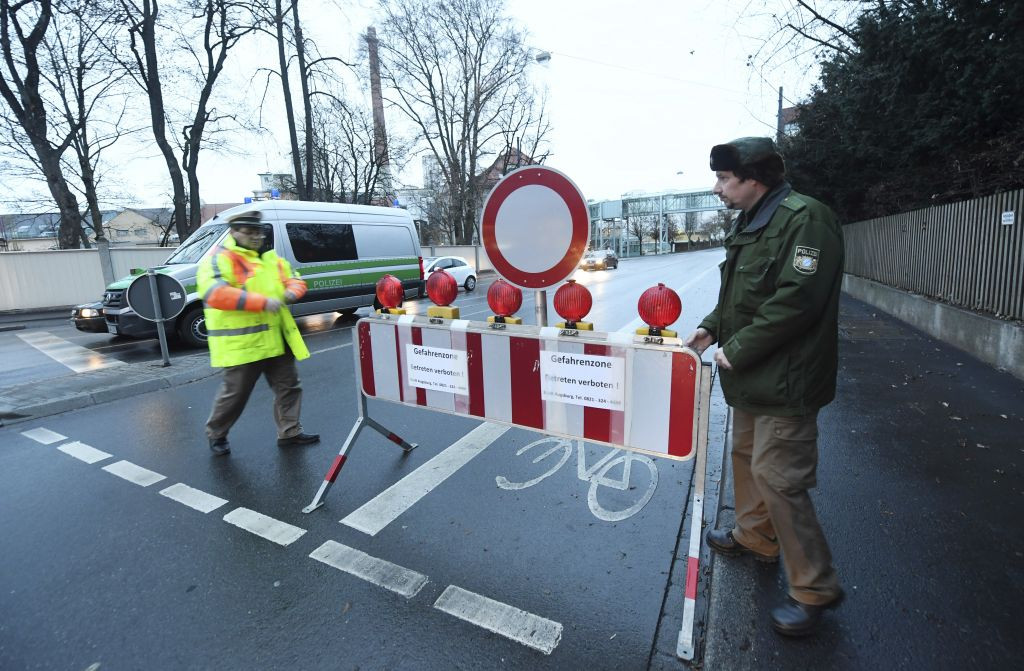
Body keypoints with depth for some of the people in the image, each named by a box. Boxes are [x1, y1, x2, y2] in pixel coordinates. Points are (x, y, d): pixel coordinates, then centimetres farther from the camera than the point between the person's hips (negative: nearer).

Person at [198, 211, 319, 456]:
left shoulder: (271, 258, 15)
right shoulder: (219, 259, -10)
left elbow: (294, 278, 21)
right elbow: (215, 294, -25)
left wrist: (292, 291, -5)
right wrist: (262, 302, -29)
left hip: (276, 339, 7)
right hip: (242, 343, -7)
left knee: (288, 385, 11)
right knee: (235, 392, 5)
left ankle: (289, 432, 24)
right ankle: (216, 434, 30)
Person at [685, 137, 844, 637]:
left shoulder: (804, 218, -18)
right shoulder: (749, 223, 13)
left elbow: (797, 300, -26)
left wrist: (737, 350, -21)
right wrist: (712, 327, 4)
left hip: (785, 381, -10)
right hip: (751, 377, 10)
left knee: (777, 478, -4)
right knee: (746, 456, 22)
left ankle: (814, 587, 16)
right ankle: (756, 536, 43)